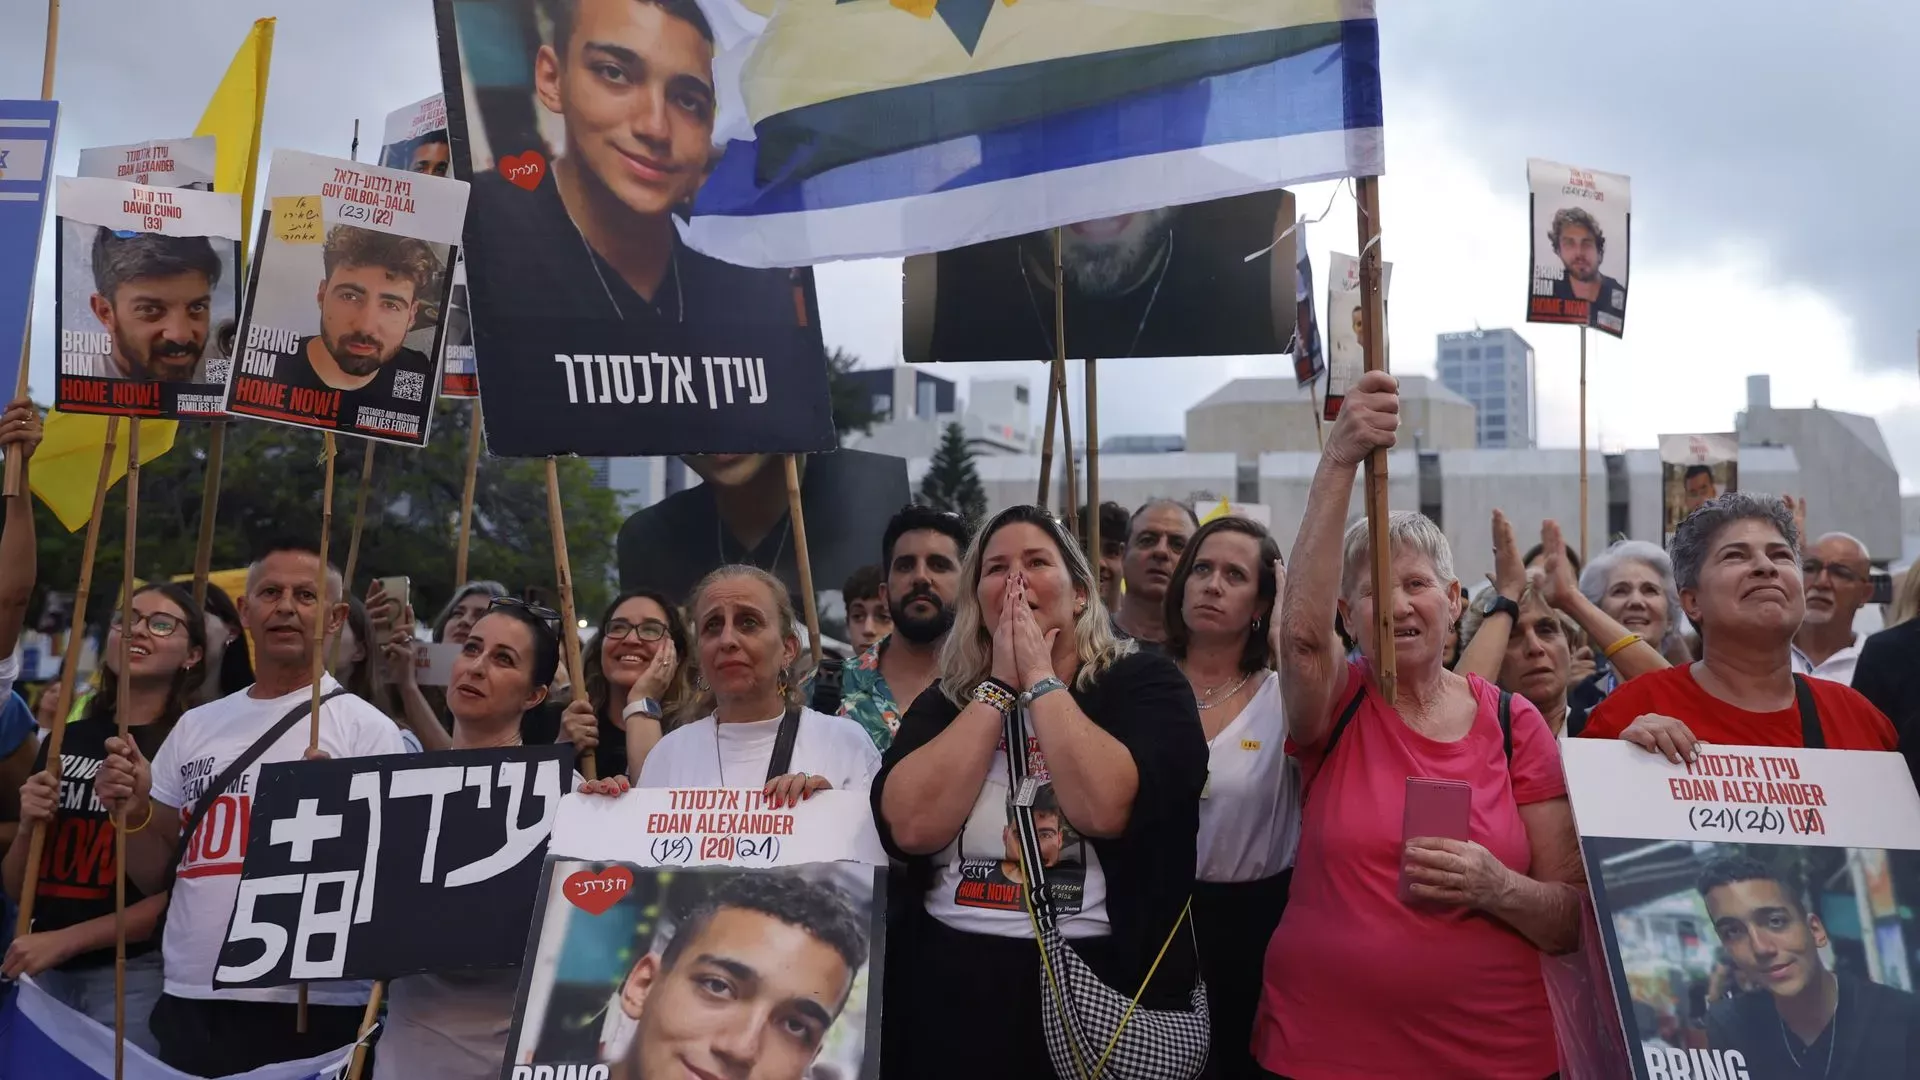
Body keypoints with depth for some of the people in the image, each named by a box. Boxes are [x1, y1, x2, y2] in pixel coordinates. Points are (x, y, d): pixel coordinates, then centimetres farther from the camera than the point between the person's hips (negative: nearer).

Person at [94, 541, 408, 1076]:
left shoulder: (366, 727, -4)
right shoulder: (196, 725, 11)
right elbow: (154, 876, 15)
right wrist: (133, 813, -3)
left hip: (312, 1009, -4)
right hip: (187, 1002, 5)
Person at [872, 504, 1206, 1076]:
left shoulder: (1144, 682, -3)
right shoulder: (944, 705, 6)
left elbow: (1105, 809, -21)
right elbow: (910, 827, -13)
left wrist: (1040, 676, -12)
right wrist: (1001, 685, -9)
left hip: (1100, 992, -2)